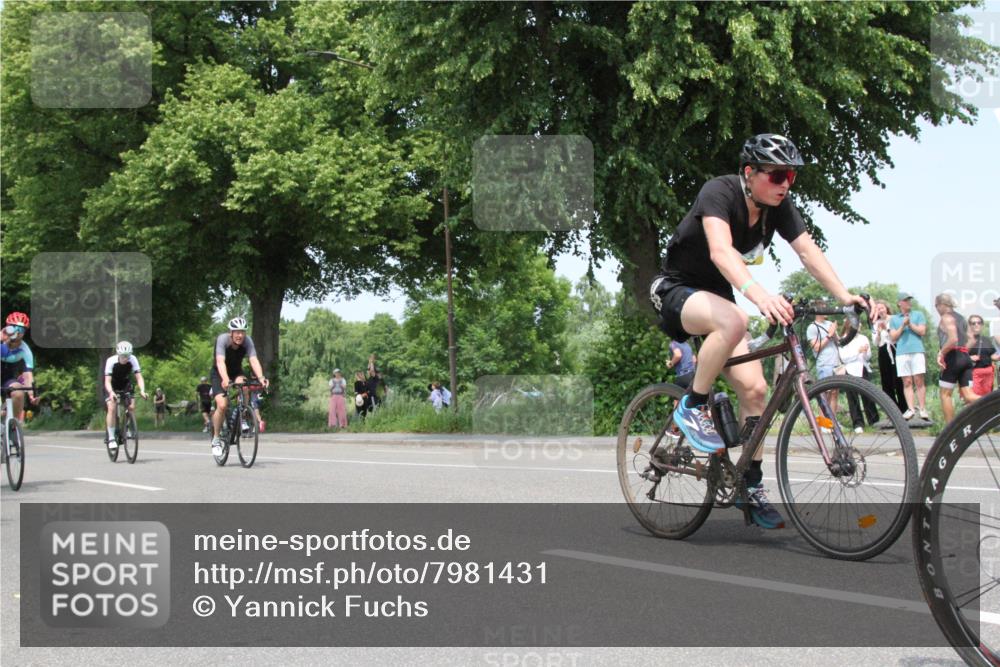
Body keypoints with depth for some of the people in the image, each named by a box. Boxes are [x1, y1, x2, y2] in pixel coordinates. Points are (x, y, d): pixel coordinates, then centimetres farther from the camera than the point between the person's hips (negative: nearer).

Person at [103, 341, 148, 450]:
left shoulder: (133, 360, -26)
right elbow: (107, 381, -35)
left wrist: (142, 390, -46)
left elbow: (139, 377, -28)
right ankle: (111, 438, -16)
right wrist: (111, 392, -54)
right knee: (112, 408, -21)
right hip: (112, 386, -2)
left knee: (132, 407, -18)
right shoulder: (111, 361, -31)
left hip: (126, 384, 2)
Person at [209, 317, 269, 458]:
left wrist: (261, 377, -50)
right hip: (219, 374, -3)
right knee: (222, 405, -22)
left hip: (236, 372, 3)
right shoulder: (222, 339, -29)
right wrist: (225, 380, -57)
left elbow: (254, 360, -33)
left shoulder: (247, 341, -22)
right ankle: (216, 439, -4)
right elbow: (220, 361, -41)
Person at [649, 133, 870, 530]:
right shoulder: (720, 193, -26)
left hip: (716, 296, 7)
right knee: (732, 320, -39)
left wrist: (845, 296, -28)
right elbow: (721, 251, -42)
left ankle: (752, 486, 5)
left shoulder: (779, 207, -6)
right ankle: (693, 407, -22)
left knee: (754, 388, -7)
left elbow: (808, 251, -13)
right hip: (676, 291, -7)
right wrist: (759, 295, -59)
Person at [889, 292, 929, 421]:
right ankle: (910, 409, -6)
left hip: (917, 351, -1)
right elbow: (893, 337, 8)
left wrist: (910, 324, -2)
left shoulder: (918, 315, 15)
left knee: (919, 381, -6)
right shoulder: (893, 319, 17)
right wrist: (903, 325, -3)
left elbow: (922, 331, 4)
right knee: (907, 382, -3)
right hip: (901, 352, 1)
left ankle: (922, 409, -7)